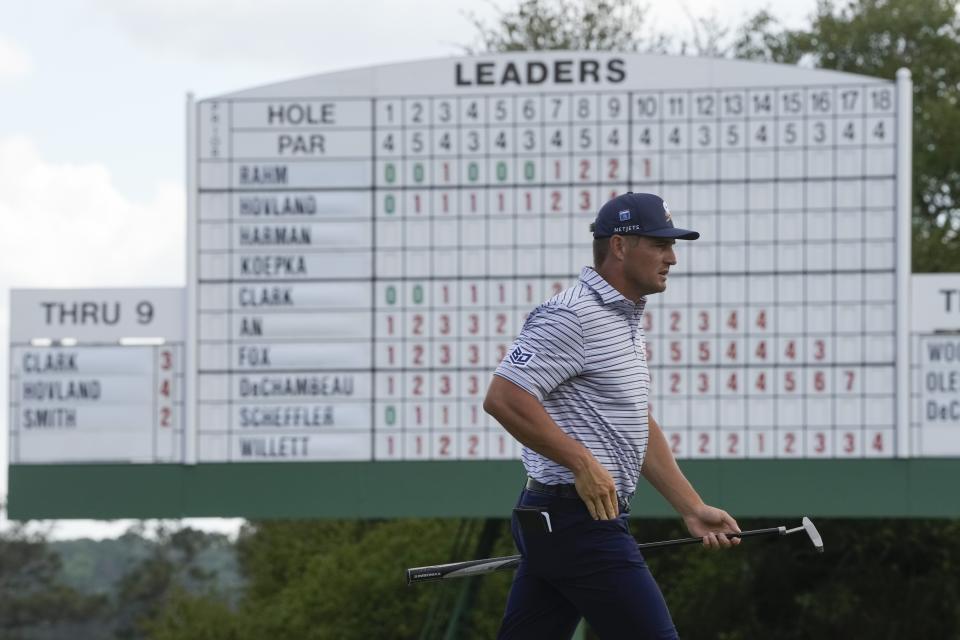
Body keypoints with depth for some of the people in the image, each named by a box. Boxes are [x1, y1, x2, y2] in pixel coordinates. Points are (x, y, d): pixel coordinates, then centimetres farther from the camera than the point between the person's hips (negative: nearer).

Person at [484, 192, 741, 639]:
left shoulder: (627, 320, 19)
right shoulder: (572, 317, -14)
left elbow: (638, 427, 26)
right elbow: (503, 398, -22)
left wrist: (692, 508, 19)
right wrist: (584, 463, -21)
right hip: (581, 519, -10)